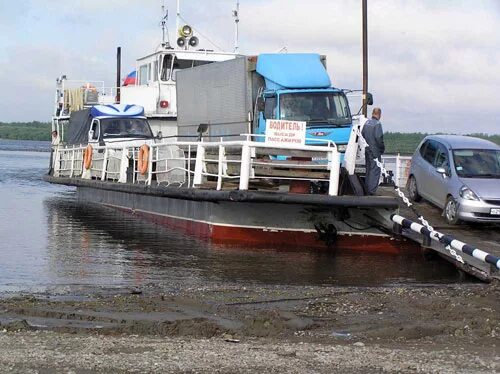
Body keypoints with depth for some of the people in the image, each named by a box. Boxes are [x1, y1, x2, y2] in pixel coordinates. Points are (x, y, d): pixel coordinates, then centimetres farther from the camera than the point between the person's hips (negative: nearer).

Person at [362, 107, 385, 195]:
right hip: (375, 151, -8)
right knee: (375, 170, -5)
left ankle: (367, 189, 19)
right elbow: (378, 138, -20)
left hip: (367, 150, 8)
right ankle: (372, 190, -9)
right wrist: (382, 148, -7)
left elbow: (362, 134, 12)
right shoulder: (377, 124, -14)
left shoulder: (367, 123, 8)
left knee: (368, 170, 15)